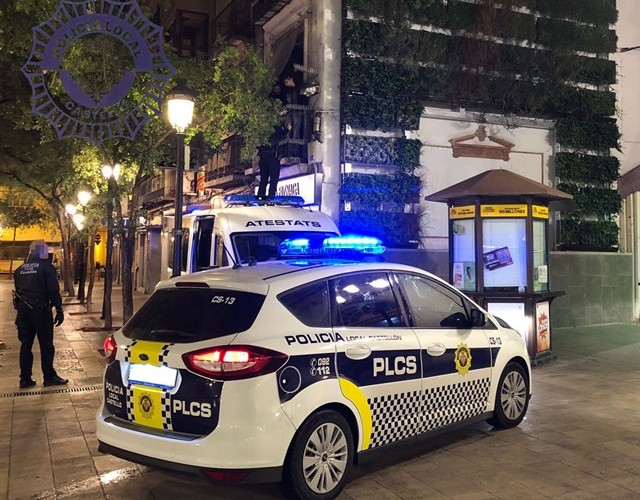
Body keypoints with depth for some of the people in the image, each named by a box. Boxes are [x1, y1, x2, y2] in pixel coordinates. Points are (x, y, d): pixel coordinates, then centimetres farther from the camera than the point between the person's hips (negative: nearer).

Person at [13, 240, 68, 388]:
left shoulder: (20, 269, 12)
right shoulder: (46, 267, -7)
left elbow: (18, 291, 15)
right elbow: (54, 291, -12)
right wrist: (59, 311, -8)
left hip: (23, 310, 6)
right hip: (41, 310, -6)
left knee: (26, 344, 10)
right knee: (46, 345, 2)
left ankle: (25, 379, 12)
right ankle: (49, 377, 7)